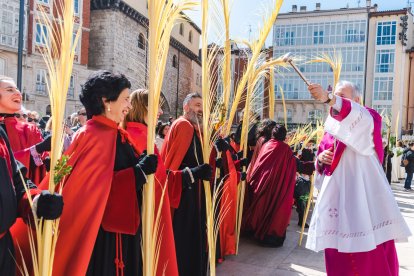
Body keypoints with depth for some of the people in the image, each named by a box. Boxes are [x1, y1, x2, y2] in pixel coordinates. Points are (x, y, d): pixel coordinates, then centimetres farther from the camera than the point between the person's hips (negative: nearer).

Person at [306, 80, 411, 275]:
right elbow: (322, 154, 23)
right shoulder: (331, 127, 19)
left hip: (362, 192, -6)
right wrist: (321, 158, -2)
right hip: (335, 192, 6)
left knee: (370, 249, -7)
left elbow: (355, 115, -26)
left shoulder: (367, 118, 0)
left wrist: (328, 98, -42)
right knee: (336, 243, 9)